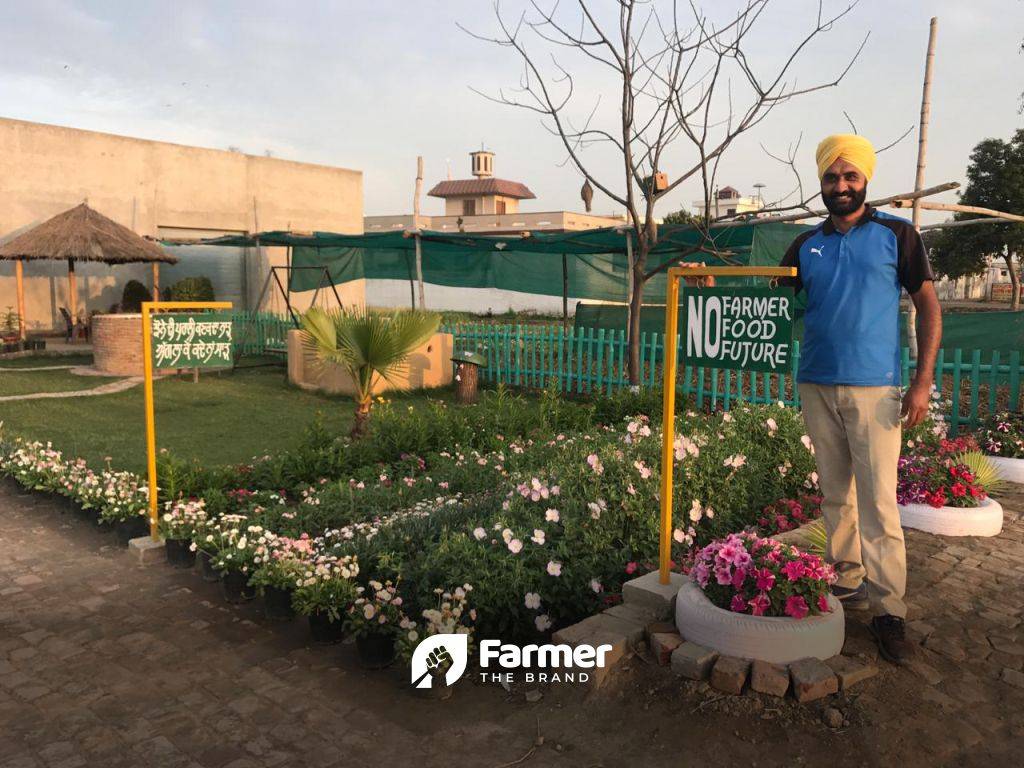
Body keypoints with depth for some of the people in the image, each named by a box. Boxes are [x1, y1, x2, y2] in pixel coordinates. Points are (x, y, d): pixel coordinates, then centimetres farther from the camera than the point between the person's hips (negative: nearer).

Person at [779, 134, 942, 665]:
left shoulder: (896, 234, 2)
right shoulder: (806, 245, 11)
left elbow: (928, 305, 1)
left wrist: (923, 381, -7)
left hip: (874, 389, -4)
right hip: (817, 387, 4)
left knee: (878, 501, -5)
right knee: (835, 493, 10)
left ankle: (888, 610, 3)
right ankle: (847, 584, 22)